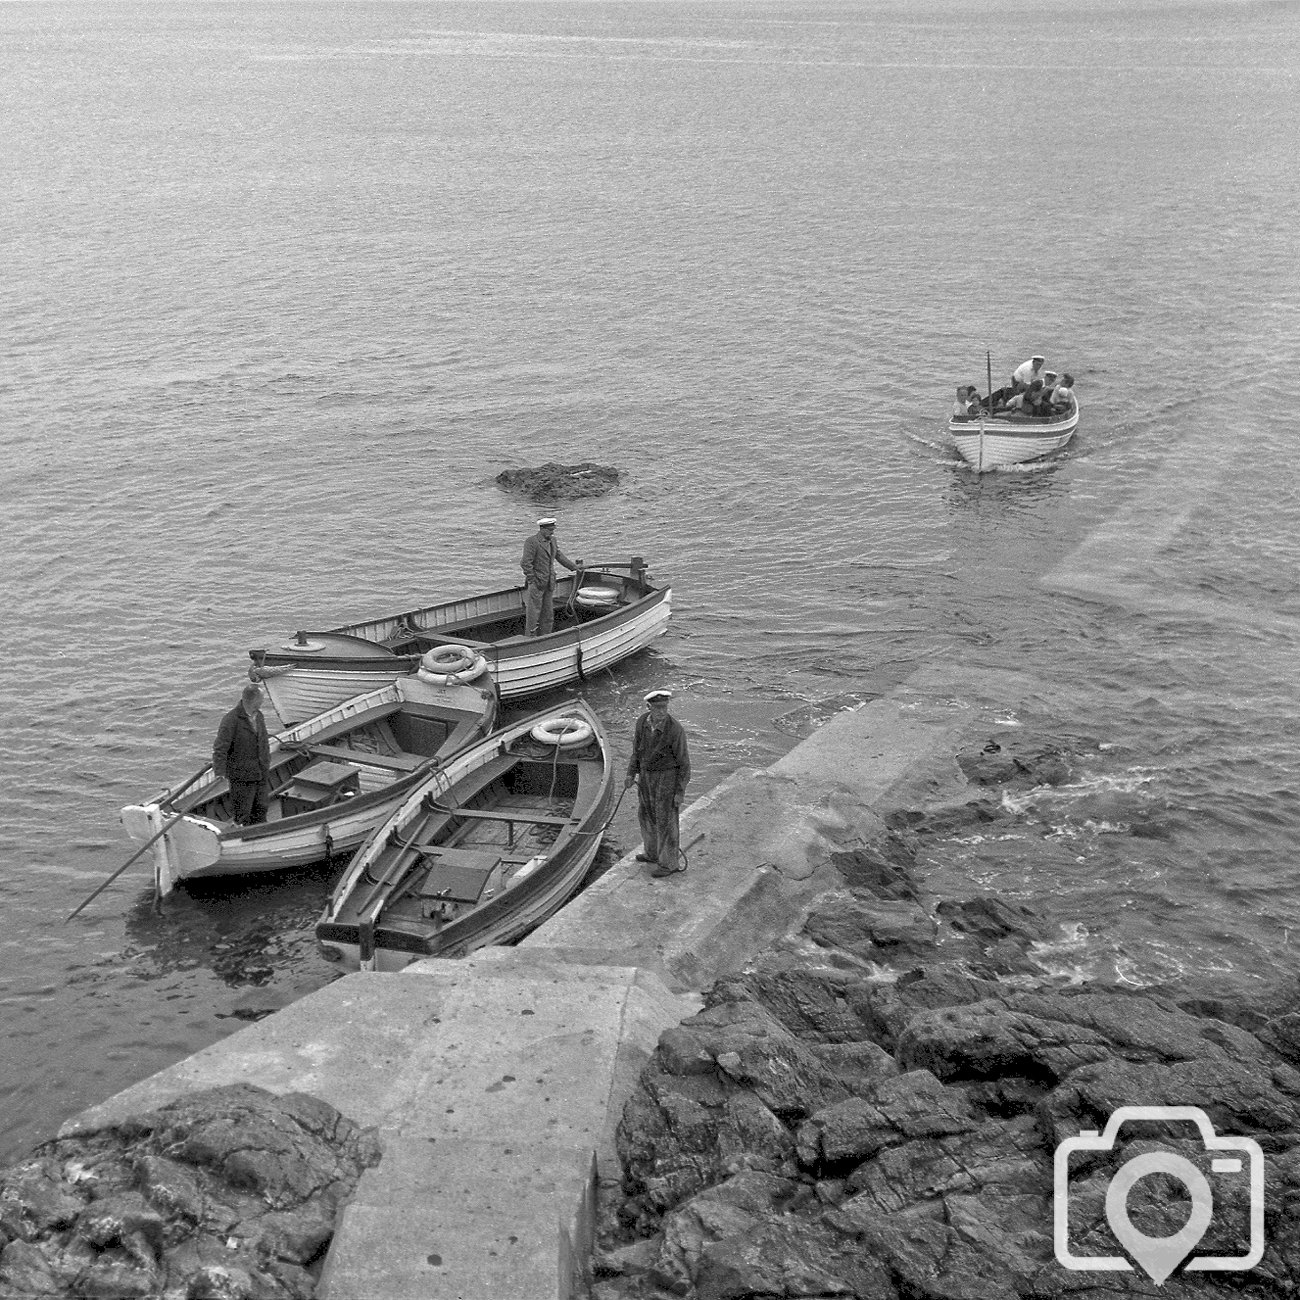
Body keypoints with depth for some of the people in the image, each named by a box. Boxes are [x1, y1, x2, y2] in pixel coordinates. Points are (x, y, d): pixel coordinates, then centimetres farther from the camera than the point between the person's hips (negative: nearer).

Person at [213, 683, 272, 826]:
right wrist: (220, 772, -27)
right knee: (242, 815, -1)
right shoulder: (231, 720, -16)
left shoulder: (259, 716, 8)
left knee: (260, 810, 14)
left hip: (260, 776, 7)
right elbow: (219, 749, -19)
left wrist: (267, 768, 22)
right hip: (241, 777, -7)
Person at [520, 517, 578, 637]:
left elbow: (560, 556, 25)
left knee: (547, 615, 10)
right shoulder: (532, 542, -14)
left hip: (549, 584, 8)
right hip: (536, 583, -8)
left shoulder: (552, 541, 11)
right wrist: (532, 581, -18)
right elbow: (525, 563, -17)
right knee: (533, 614, -5)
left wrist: (574, 567, 27)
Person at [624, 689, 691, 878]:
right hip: (646, 774, 7)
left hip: (667, 777, -7)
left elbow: (684, 762, -17)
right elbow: (637, 749, 7)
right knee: (646, 815, 21)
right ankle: (653, 853, 42)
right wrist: (631, 774, 4)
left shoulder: (675, 729, -26)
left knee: (665, 821, 4)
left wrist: (680, 791, -15)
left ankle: (669, 862, 20)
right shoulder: (642, 721, -10)